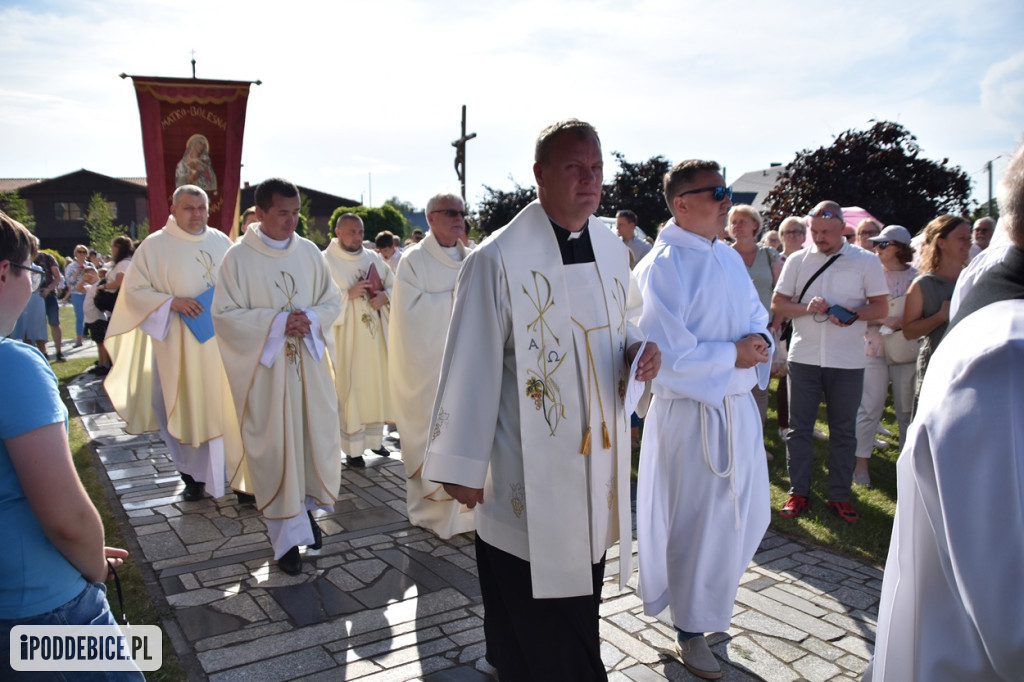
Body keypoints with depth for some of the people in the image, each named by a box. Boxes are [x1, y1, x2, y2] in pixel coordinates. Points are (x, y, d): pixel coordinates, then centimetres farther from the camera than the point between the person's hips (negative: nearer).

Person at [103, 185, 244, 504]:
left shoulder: (222, 242, 8)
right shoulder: (155, 245, -3)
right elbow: (134, 290, -4)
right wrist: (171, 302, -18)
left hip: (222, 342, 3)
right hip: (180, 345, -3)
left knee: (228, 406, 6)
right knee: (188, 410, 4)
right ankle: (193, 477, 18)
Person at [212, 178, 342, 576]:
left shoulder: (309, 252, 4)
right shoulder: (238, 257, -6)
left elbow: (332, 301, 8)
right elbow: (225, 315, -8)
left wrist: (311, 318, -13)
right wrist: (277, 322, -18)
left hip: (308, 363, 4)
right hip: (264, 367, -3)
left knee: (316, 436, 7)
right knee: (275, 448, 1)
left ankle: (306, 507, 32)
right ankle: (287, 535, 13)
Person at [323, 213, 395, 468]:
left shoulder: (373, 258, 9)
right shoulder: (326, 261, -5)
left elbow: (394, 286, 13)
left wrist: (384, 296, -7)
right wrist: (349, 294, -21)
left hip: (376, 335, 5)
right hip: (347, 337, -5)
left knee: (377, 384, 11)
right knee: (350, 388, -2)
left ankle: (374, 439, 25)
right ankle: (353, 448, 6)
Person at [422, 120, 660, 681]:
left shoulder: (612, 248, 5)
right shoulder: (498, 259, -15)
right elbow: (471, 365, -12)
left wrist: (639, 351, -6)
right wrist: (462, 466, -8)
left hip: (598, 459, 6)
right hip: (528, 476, -6)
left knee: (580, 606, 20)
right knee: (534, 623, 7)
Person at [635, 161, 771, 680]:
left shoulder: (729, 257, 9)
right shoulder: (661, 267, -17)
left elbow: (756, 313, 16)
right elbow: (669, 355, -22)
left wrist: (760, 340, -6)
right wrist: (734, 355, -16)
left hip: (739, 407, 8)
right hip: (690, 414, -8)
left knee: (748, 515, 19)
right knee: (697, 523, 6)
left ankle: (710, 595, 45)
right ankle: (691, 630, 28)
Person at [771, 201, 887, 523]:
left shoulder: (866, 261, 2)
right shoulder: (797, 260, 6)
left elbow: (881, 307, 1)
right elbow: (777, 304, 5)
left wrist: (853, 313, -19)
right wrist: (806, 308, -14)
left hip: (848, 361, -1)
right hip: (803, 357, 1)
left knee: (844, 430, 7)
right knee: (798, 427, 5)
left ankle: (840, 496, 19)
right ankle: (798, 493, 15)